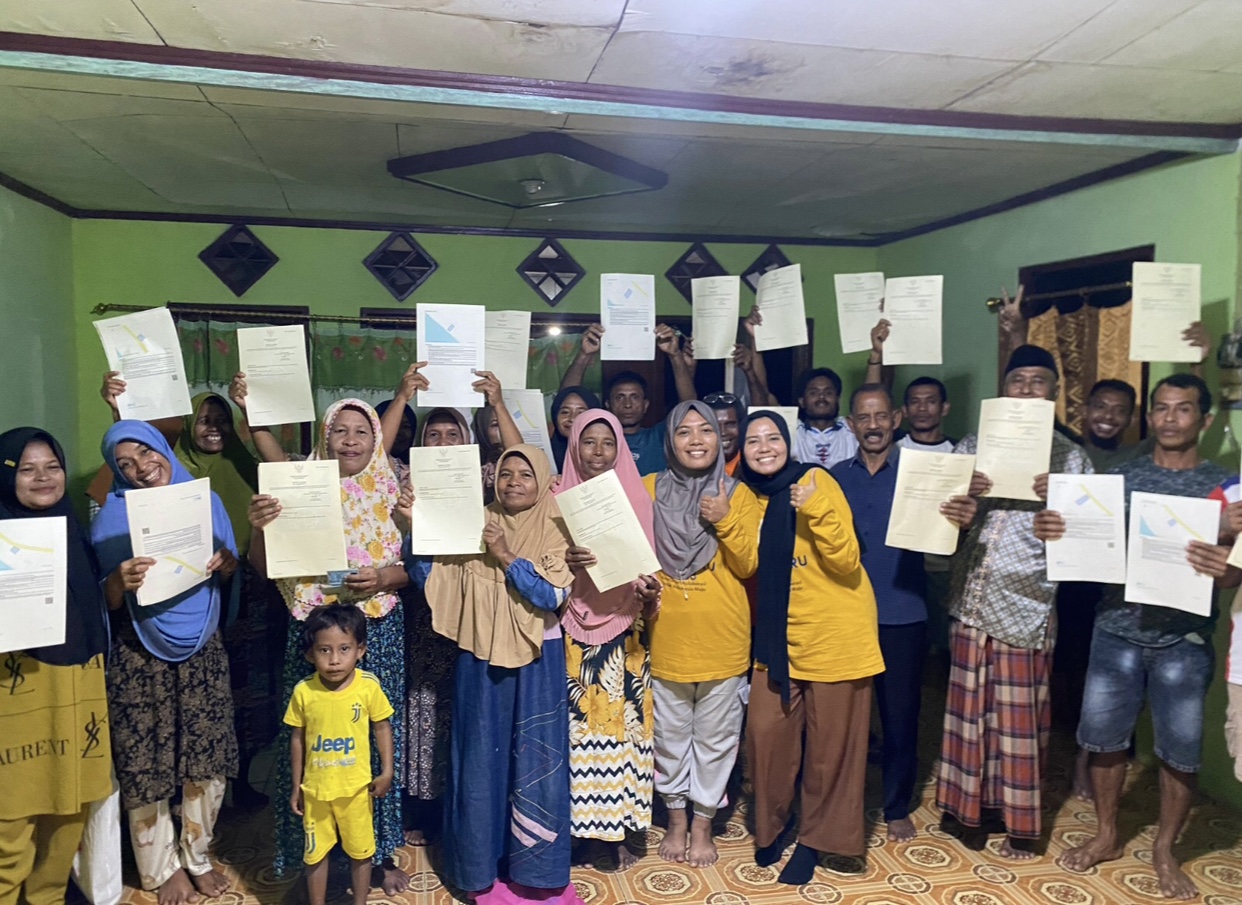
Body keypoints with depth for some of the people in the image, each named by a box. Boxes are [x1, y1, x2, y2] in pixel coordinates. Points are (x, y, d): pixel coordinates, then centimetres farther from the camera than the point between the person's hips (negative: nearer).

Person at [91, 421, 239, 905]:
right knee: (146, 764, 6)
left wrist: (225, 564, -16)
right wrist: (121, 581, -29)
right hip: (141, 656, -2)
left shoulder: (205, 500, 1)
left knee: (207, 758, 8)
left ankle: (197, 856, 29)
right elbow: (105, 600, -8)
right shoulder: (113, 515, -7)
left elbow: (231, 570, 7)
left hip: (201, 648, 2)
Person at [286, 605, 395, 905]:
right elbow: (297, 738, -1)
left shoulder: (369, 686, -16)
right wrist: (296, 786, 4)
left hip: (356, 787, -1)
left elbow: (382, 728, -3)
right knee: (315, 852, 17)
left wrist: (387, 771, -8)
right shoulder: (303, 691, -13)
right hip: (316, 788, 1)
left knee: (360, 851, 15)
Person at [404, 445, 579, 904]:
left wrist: (506, 556, -20)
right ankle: (481, 866, 27)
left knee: (535, 759, 5)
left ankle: (535, 868, 23)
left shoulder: (556, 530, -3)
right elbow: (428, 575, -3)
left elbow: (553, 596, -14)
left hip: (537, 660, -1)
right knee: (480, 756, 9)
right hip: (480, 658, 1)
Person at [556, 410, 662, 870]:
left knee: (623, 721, 2)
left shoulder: (636, 498, 5)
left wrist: (649, 593, -15)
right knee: (577, 723, 1)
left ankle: (621, 829, 16)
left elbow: (647, 564, 6)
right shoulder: (560, 499, 3)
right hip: (574, 632, 0)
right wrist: (563, 562, -20)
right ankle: (581, 825, 16)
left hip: (623, 633, 1)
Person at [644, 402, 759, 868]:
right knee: (669, 734, 12)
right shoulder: (648, 489, 1)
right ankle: (676, 819, 33)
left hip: (722, 637, 0)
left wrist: (726, 521, -17)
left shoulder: (738, 494, 0)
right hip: (666, 634, 0)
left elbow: (748, 565, -3)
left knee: (716, 735, 10)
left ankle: (702, 824, 30)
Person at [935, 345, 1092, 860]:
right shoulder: (971, 447, 7)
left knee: (1020, 715, 7)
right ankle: (972, 807, 26)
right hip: (972, 599, 2)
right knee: (971, 706, 10)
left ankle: (1018, 820, 23)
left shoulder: (1070, 457, 3)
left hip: (1027, 601, -2)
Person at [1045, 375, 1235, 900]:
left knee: (1179, 751, 9)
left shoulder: (1223, 486, -1)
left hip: (1184, 640, -1)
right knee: (1103, 737, 10)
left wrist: (1223, 568, -29)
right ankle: (1106, 837, 30)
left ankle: (1164, 851, 30)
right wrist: (1053, 531, -20)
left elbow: (1232, 570, -5)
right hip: (1117, 630, 2)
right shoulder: (1121, 477, 4)